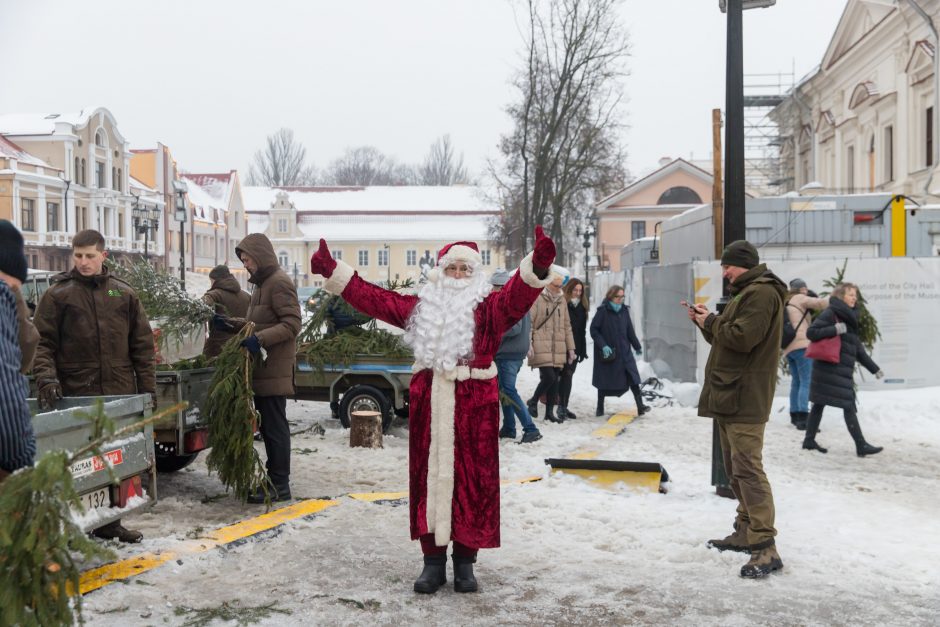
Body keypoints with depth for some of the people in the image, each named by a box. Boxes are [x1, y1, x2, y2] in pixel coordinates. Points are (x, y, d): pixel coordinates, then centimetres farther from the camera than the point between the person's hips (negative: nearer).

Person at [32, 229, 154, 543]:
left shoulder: (123, 294, 10)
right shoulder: (58, 294, 3)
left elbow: (142, 345, 11)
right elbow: (41, 342, -1)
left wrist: (147, 387, 6)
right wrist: (46, 377, -17)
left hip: (119, 393, 3)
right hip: (75, 395, -3)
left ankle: (109, 521, 21)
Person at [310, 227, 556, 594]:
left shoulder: (489, 309, -1)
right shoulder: (420, 307, 11)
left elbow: (516, 296, -20)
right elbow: (373, 299, 11)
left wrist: (536, 268, -41)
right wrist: (333, 271, 5)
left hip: (474, 407, -3)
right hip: (430, 404, 3)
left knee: (472, 481, 2)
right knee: (429, 478, 7)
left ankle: (465, 560, 14)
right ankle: (433, 559, 17)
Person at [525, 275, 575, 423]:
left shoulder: (562, 300, 15)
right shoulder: (536, 298, -4)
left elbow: (566, 326, 20)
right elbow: (528, 322, -7)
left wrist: (570, 348, 18)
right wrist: (528, 344, -14)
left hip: (558, 348, 6)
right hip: (541, 347, -6)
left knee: (555, 379, 6)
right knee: (549, 377, -14)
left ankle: (550, 411, 16)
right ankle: (533, 402, 9)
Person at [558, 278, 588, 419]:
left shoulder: (581, 307, 14)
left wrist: (583, 350, 14)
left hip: (575, 348, 6)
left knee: (568, 376, 9)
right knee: (566, 375, -9)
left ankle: (565, 406, 15)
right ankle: (562, 406, -6)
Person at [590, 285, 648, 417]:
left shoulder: (624, 310, 7)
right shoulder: (602, 311, -9)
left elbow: (630, 330, 15)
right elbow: (594, 330, -10)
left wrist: (637, 346, 20)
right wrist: (603, 346, -19)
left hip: (623, 351, 4)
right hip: (607, 353, -4)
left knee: (632, 376, -8)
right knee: (604, 380, 7)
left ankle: (640, 406, -9)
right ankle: (600, 407, 23)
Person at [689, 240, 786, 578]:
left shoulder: (761, 293, -12)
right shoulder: (746, 293, 23)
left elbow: (742, 337, -22)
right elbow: (725, 337, 24)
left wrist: (711, 322, -8)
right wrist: (706, 321, 8)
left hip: (744, 398, -11)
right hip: (729, 397, 11)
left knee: (748, 469, -14)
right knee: (736, 468, 15)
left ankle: (765, 547, -15)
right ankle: (746, 532, 24)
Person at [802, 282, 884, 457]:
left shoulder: (849, 317, 18)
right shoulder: (830, 314, -8)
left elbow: (858, 348, 22)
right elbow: (811, 332, -15)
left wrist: (874, 368, 22)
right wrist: (835, 330, -22)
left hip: (843, 370, 8)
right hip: (830, 368, -8)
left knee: (820, 403, 10)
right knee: (848, 406, -9)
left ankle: (809, 440, 15)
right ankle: (861, 445, -8)